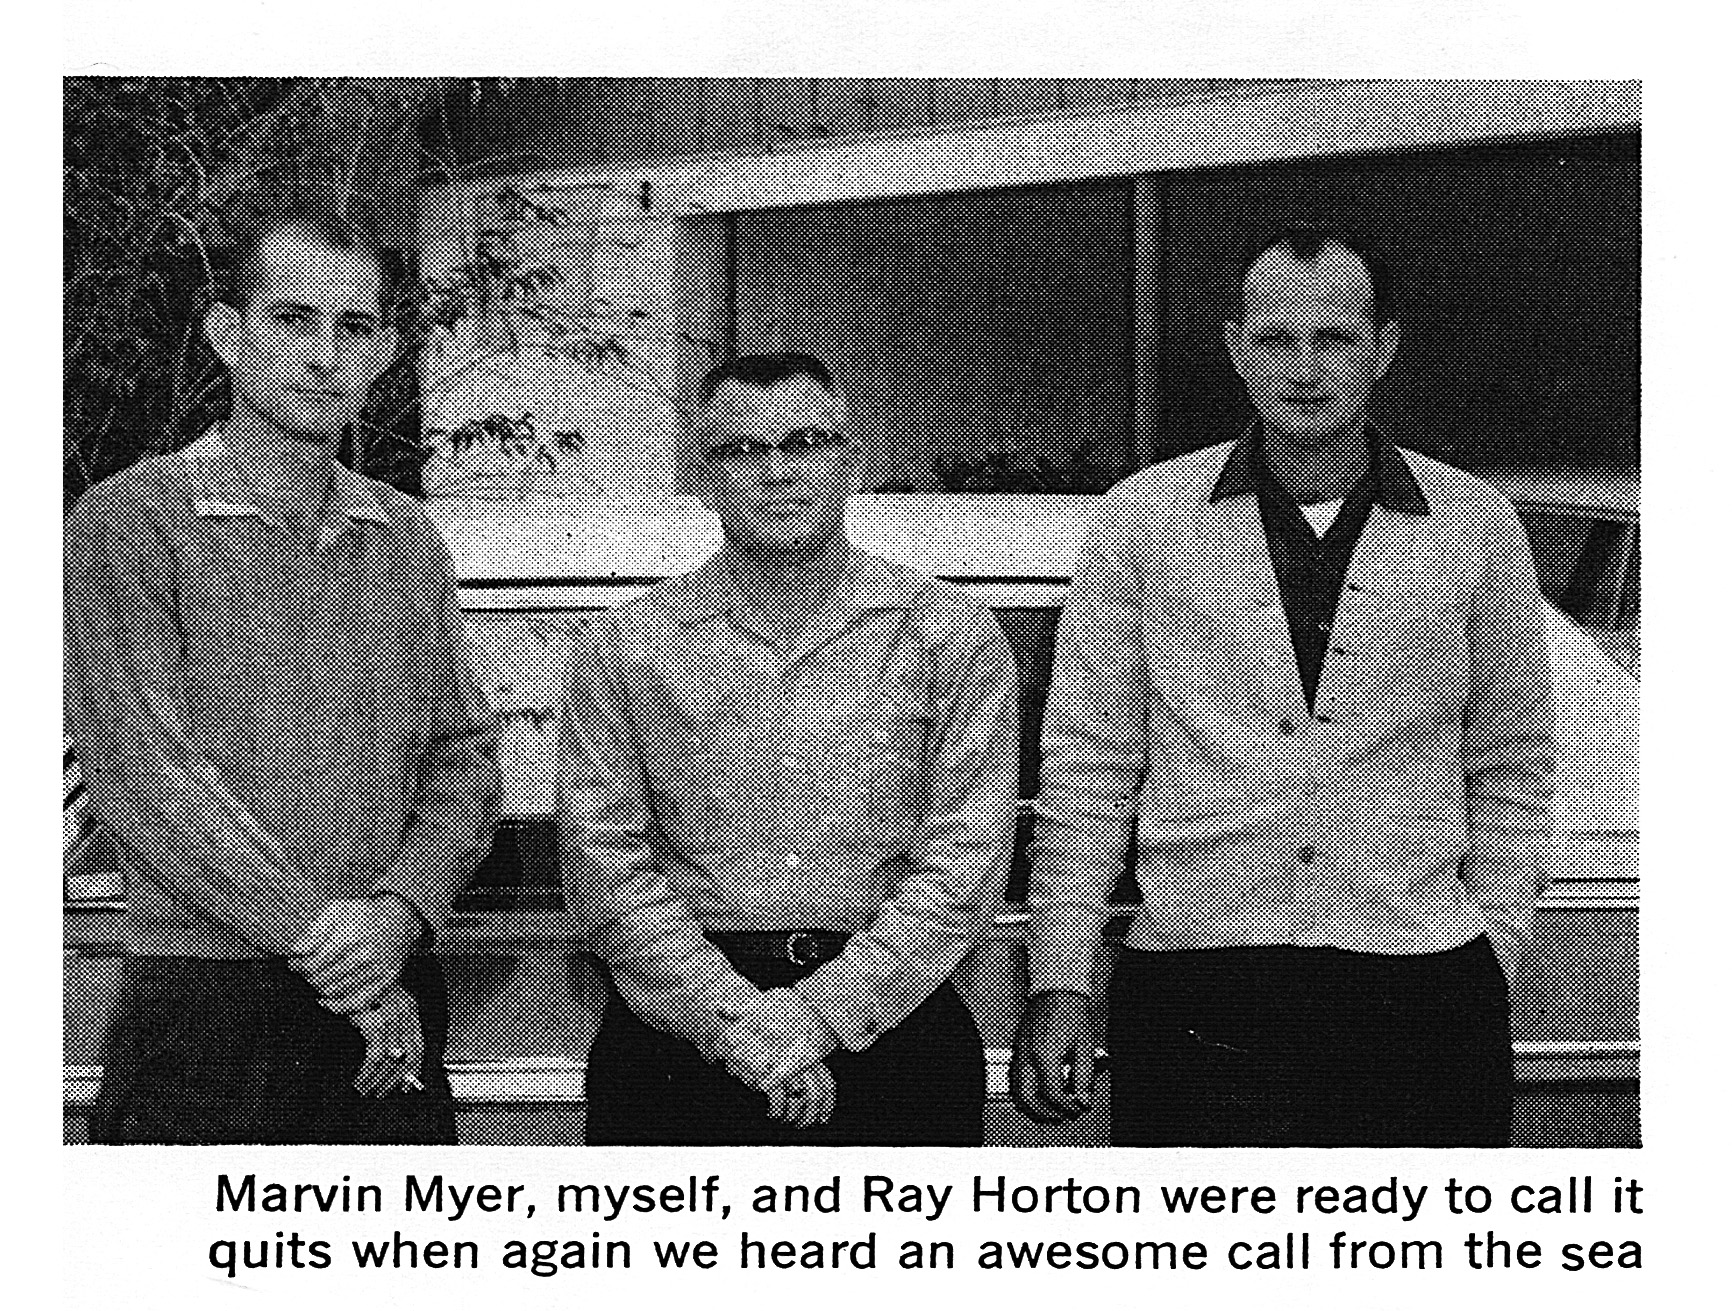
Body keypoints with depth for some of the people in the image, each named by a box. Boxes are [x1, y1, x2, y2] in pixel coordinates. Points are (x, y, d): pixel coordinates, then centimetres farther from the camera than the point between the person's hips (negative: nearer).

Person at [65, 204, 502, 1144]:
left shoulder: (408, 540, 12)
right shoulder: (129, 523, -5)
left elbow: (464, 755, 8)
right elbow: (146, 779, -12)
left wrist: (400, 911, -11)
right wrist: (324, 940, -14)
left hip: (393, 1016, 5)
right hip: (205, 1018, -4)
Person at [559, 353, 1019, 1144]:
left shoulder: (953, 638, 4)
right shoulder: (624, 649, 6)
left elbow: (963, 859, -3)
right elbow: (604, 866, -1)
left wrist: (822, 1012, -12)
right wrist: (734, 1016, -11)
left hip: (890, 1020, 0)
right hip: (677, 1041, 0)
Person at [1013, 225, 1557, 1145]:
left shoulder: (1477, 529, 6)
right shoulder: (1142, 519, 4)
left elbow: (1508, 767, 14)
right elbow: (1086, 767, 4)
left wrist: (1494, 956, 5)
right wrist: (1058, 980, -1)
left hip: (1419, 994, 1)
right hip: (1190, 993, 0)